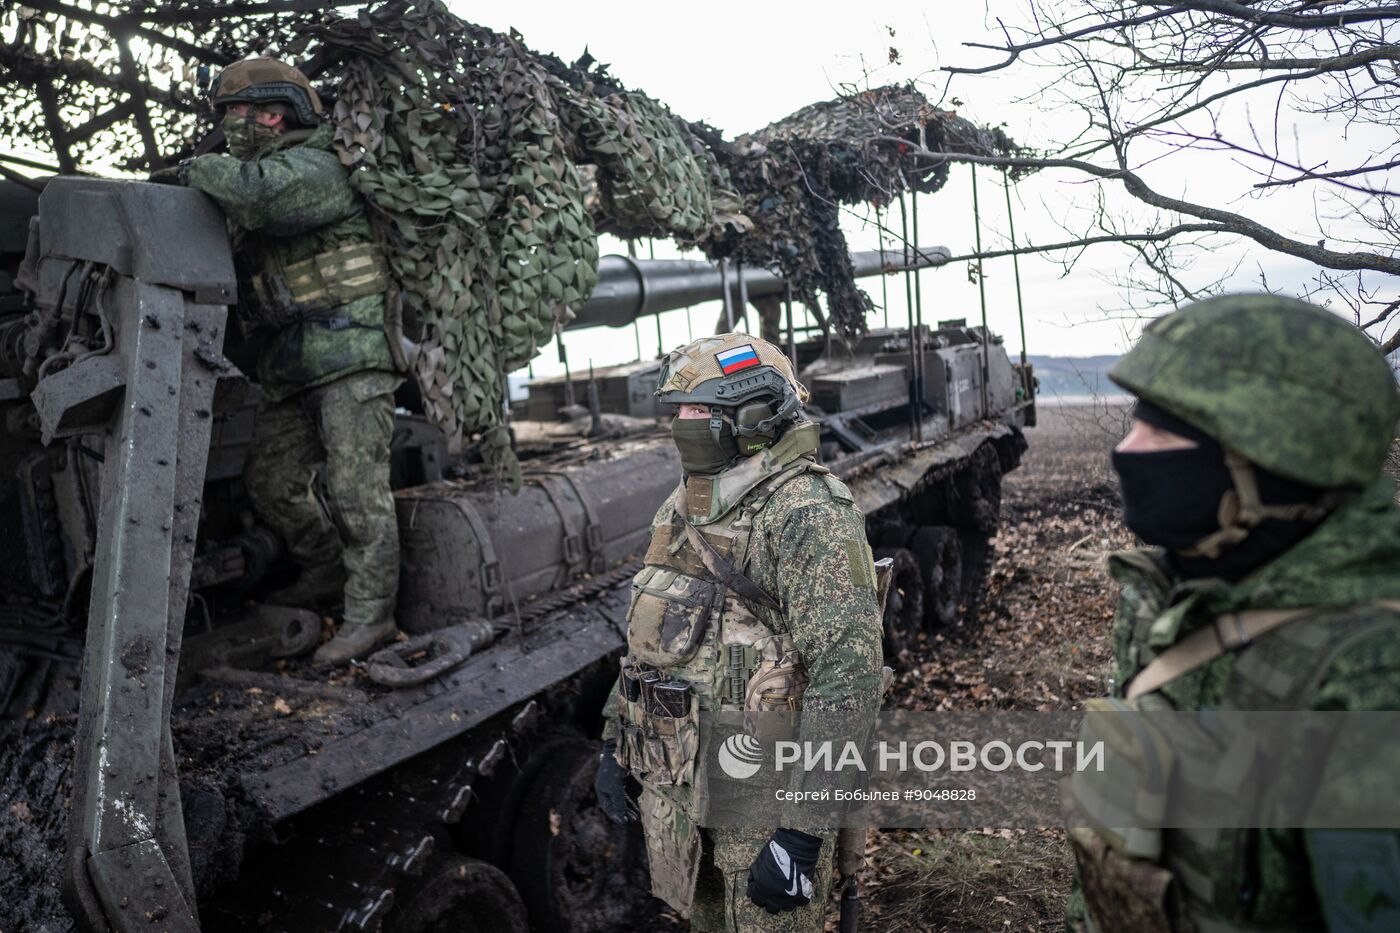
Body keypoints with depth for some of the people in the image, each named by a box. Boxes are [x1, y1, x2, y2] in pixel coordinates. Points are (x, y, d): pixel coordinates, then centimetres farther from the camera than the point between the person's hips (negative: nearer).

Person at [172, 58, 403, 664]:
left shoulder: (313, 167, -6)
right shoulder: (249, 176, 23)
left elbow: (258, 192, -27)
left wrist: (204, 169, -8)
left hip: (349, 347, -9)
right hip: (292, 364, 9)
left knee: (356, 486, -9)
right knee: (272, 480, 12)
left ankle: (371, 610, -3)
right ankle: (328, 571, 29)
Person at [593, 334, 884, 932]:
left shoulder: (807, 515, -20)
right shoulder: (684, 509, 6)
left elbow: (848, 675, -24)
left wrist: (802, 832, -24)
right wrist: (615, 744, 16)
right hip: (673, 785, 8)